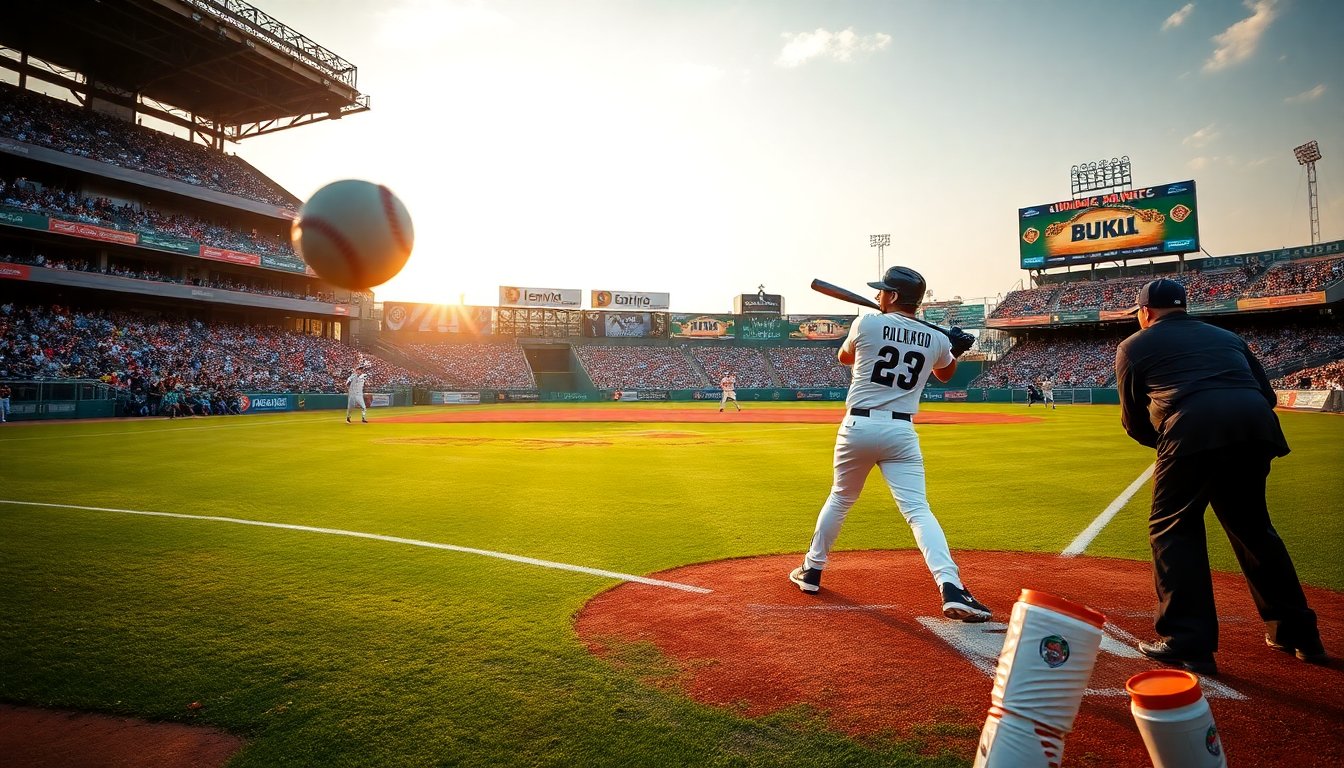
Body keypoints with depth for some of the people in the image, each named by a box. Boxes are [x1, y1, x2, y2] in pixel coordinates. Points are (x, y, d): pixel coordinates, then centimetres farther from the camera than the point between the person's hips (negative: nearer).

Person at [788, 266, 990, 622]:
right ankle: (952, 589, -18)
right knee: (918, 510, -3)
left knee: (840, 499, 18)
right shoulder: (937, 339, 6)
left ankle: (811, 570, 29)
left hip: (858, 426, -1)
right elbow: (944, 374, 27)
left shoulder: (866, 324, -3)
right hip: (901, 432, 1)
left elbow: (844, 357, 18)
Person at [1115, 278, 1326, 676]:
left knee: (1173, 529, 7)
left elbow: (1134, 423, 18)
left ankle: (1188, 643, 4)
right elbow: (1267, 395, 25)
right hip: (1257, 425, 6)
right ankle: (1297, 632, 33)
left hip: (1193, 431, -5)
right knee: (1253, 527, 22)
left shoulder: (1134, 346, 18)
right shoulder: (1227, 336, 31)